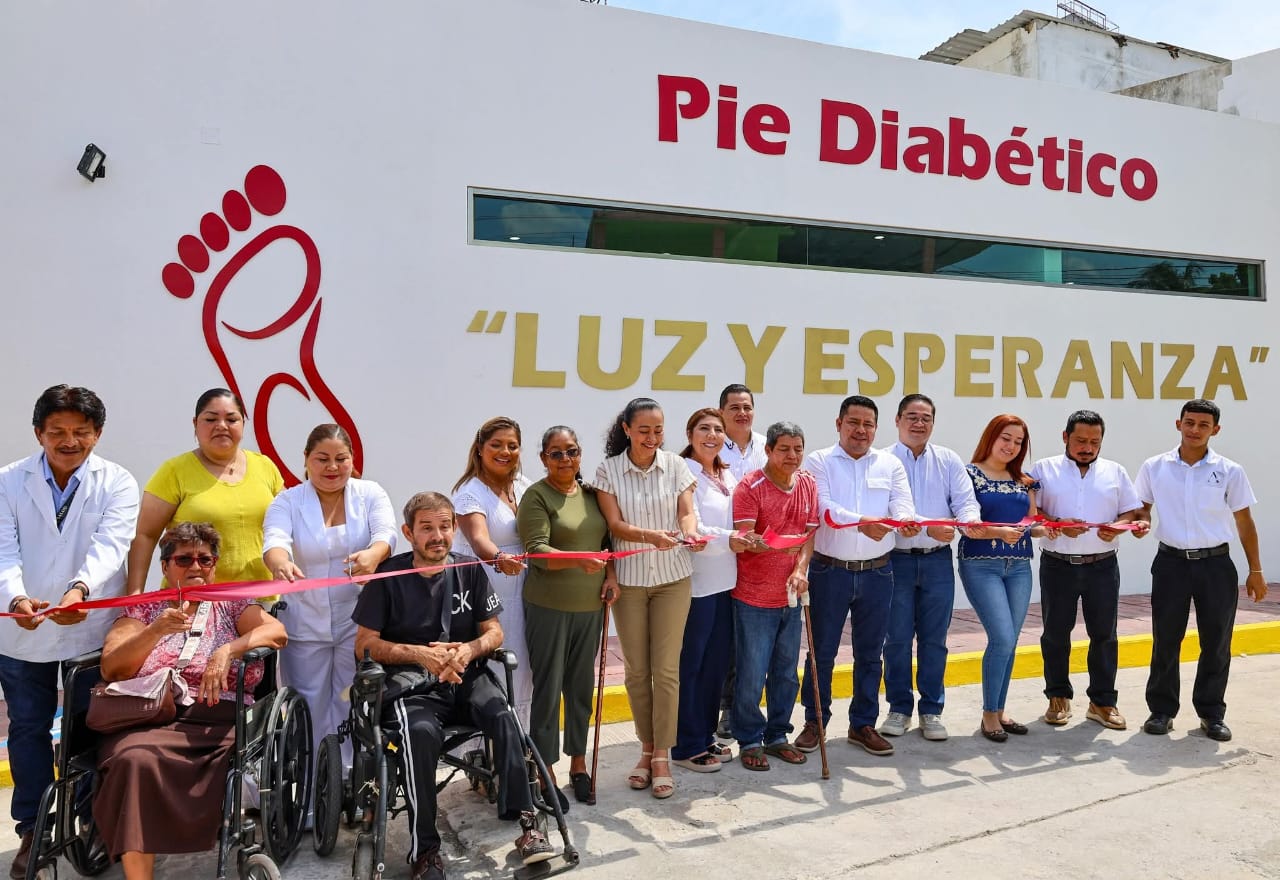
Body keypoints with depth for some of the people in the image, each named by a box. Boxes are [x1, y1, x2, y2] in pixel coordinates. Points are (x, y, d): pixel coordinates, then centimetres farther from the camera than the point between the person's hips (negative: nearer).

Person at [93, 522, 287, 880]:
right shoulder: (142, 609, 21)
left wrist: (226, 650, -15)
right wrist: (157, 630, -8)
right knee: (134, 759, -33)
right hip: (148, 717, 1)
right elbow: (111, 670, 8)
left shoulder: (232, 605, 19)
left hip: (216, 717, 0)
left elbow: (278, 632, 1)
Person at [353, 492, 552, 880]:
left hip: (467, 677, 3)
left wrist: (468, 650, -15)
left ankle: (526, 822, -21)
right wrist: (420, 654, -18)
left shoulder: (469, 570, 6)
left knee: (503, 717, -28)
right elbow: (365, 644, -3)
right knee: (421, 733, -34)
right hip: (412, 685, -2)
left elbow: (494, 632, 8)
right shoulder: (388, 576, -2)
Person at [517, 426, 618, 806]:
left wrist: (611, 575, -1)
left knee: (582, 686, 14)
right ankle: (546, 772, 16)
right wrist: (578, 561, -33)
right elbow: (537, 550, -18)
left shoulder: (591, 493, 9)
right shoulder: (536, 496, -8)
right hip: (549, 607, -5)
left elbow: (607, 539, 16)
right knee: (548, 689, 3)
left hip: (589, 607, 5)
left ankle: (578, 762, 29)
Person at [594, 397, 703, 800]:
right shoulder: (608, 470, -3)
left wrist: (690, 533, -27)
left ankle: (662, 755, 12)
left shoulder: (675, 465, 1)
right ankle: (647, 748, 25)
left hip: (672, 578, 0)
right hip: (629, 579, 0)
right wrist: (652, 536, -28)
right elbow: (615, 525, -9)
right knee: (636, 670, 8)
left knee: (666, 669, 0)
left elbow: (686, 511, -4)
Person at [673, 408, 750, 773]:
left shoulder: (728, 476, 14)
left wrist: (746, 539, 3)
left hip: (725, 581, 8)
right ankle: (687, 746, 13)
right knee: (690, 664, 2)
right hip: (695, 582, -8)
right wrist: (727, 539, -30)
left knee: (717, 662, 14)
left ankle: (707, 736, 28)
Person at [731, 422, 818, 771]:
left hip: (790, 597, 6)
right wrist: (767, 543, -40)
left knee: (786, 673, 14)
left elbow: (809, 532, 6)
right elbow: (744, 538, -20)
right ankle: (749, 740, 18)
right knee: (752, 675, 1)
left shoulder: (808, 484, 5)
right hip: (754, 598, -5)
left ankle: (777, 735, 30)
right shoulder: (750, 486, -13)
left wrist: (800, 570, -10)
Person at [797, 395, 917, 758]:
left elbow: (902, 504, -5)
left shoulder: (890, 464, 8)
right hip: (830, 570, -2)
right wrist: (861, 522, -31)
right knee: (822, 650, 7)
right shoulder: (818, 462, -1)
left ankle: (863, 724, 26)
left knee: (870, 652, 12)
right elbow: (824, 507, -15)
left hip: (877, 572, 3)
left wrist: (906, 521, -29)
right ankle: (814, 721, 23)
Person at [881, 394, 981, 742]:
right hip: (896, 559, -2)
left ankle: (932, 710, 21)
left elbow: (965, 500, 0)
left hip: (938, 560, 3)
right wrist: (929, 528, -27)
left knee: (934, 638, 9)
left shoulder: (949, 461, 8)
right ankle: (899, 708, 21)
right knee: (897, 638, 6)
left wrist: (971, 519, -23)